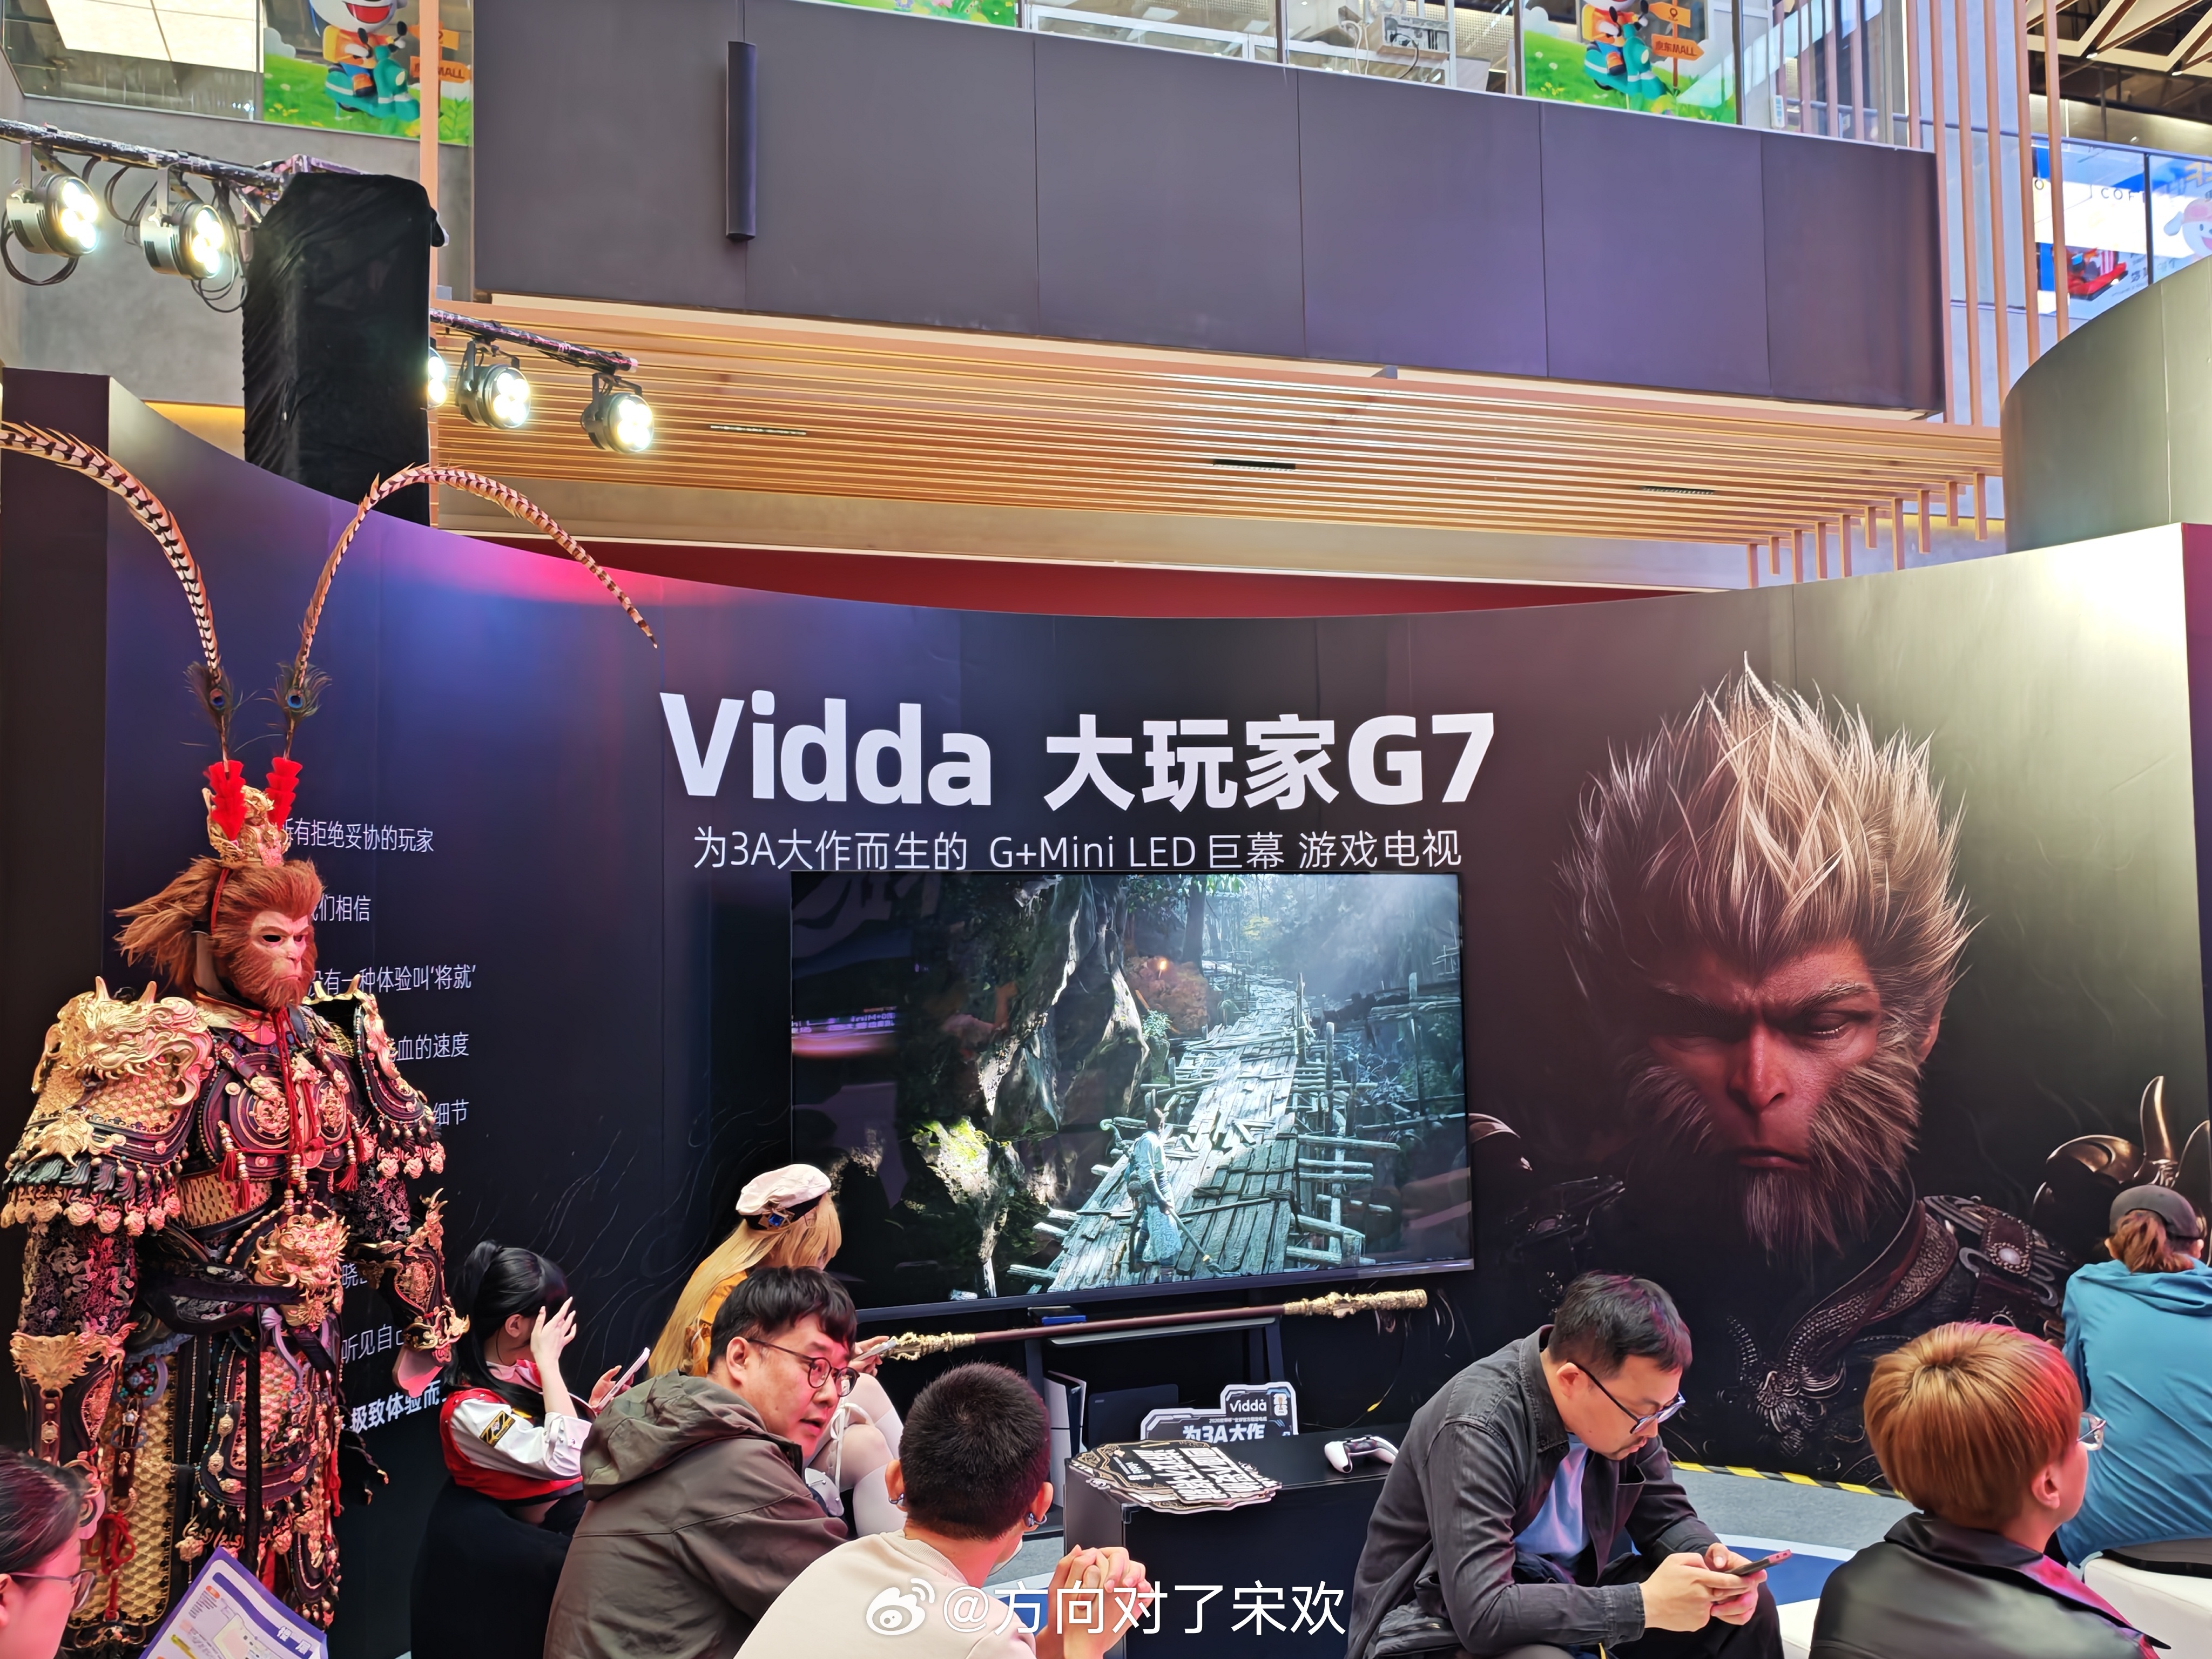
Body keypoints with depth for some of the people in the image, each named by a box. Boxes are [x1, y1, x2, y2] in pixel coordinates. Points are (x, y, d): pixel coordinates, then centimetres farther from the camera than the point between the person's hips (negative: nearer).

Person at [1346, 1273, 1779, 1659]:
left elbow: (1667, 1516, 5)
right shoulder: (1475, 1428, -31)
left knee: (1748, 1603, -2)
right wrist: (1645, 1604, -33)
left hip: (1559, 1594, 8)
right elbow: (1482, 1613, -35)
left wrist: (1710, 1560, -19)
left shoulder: (1623, 1402, -8)